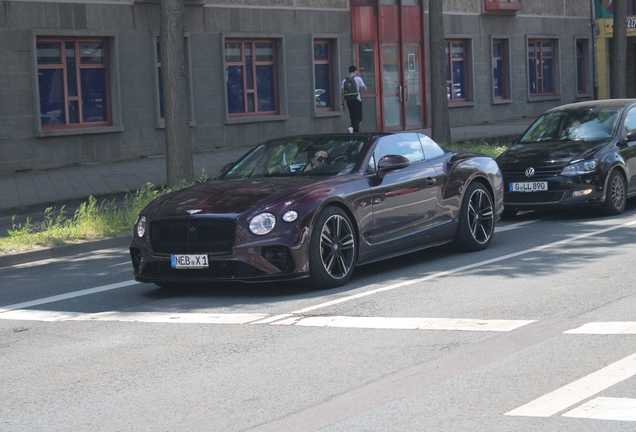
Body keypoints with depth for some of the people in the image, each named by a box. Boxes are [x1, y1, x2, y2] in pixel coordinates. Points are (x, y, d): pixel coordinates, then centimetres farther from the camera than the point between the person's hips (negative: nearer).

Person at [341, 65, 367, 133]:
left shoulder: (344, 80, 6)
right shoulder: (358, 79, -5)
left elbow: (343, 93, 5)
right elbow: (365, 89, -5)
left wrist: (343, 104, 10)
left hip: (349, 101, 4)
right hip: (357, 100, -4)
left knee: (353, 117, 12)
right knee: (358, 117, -2)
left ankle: (355, 132, 13)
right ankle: (352, 127, -28)